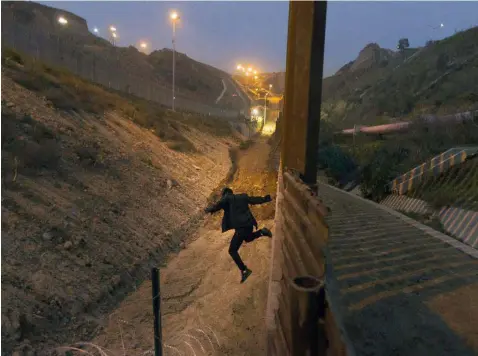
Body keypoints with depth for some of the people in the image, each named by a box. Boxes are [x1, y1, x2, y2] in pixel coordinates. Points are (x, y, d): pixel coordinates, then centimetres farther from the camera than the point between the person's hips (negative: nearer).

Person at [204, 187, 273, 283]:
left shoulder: (226, 198, -2)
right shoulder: (242, 196, 16)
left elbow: (217, 205, -15)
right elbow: (255, 200, 21)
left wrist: (208, 209, 3)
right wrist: (266, 198, 36)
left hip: (241, 227, -7)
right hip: (249, 224, 8)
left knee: (232, 250, 3)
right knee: (248, 238, 40)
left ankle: (244, 270, -4)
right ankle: (261, 232, 14)